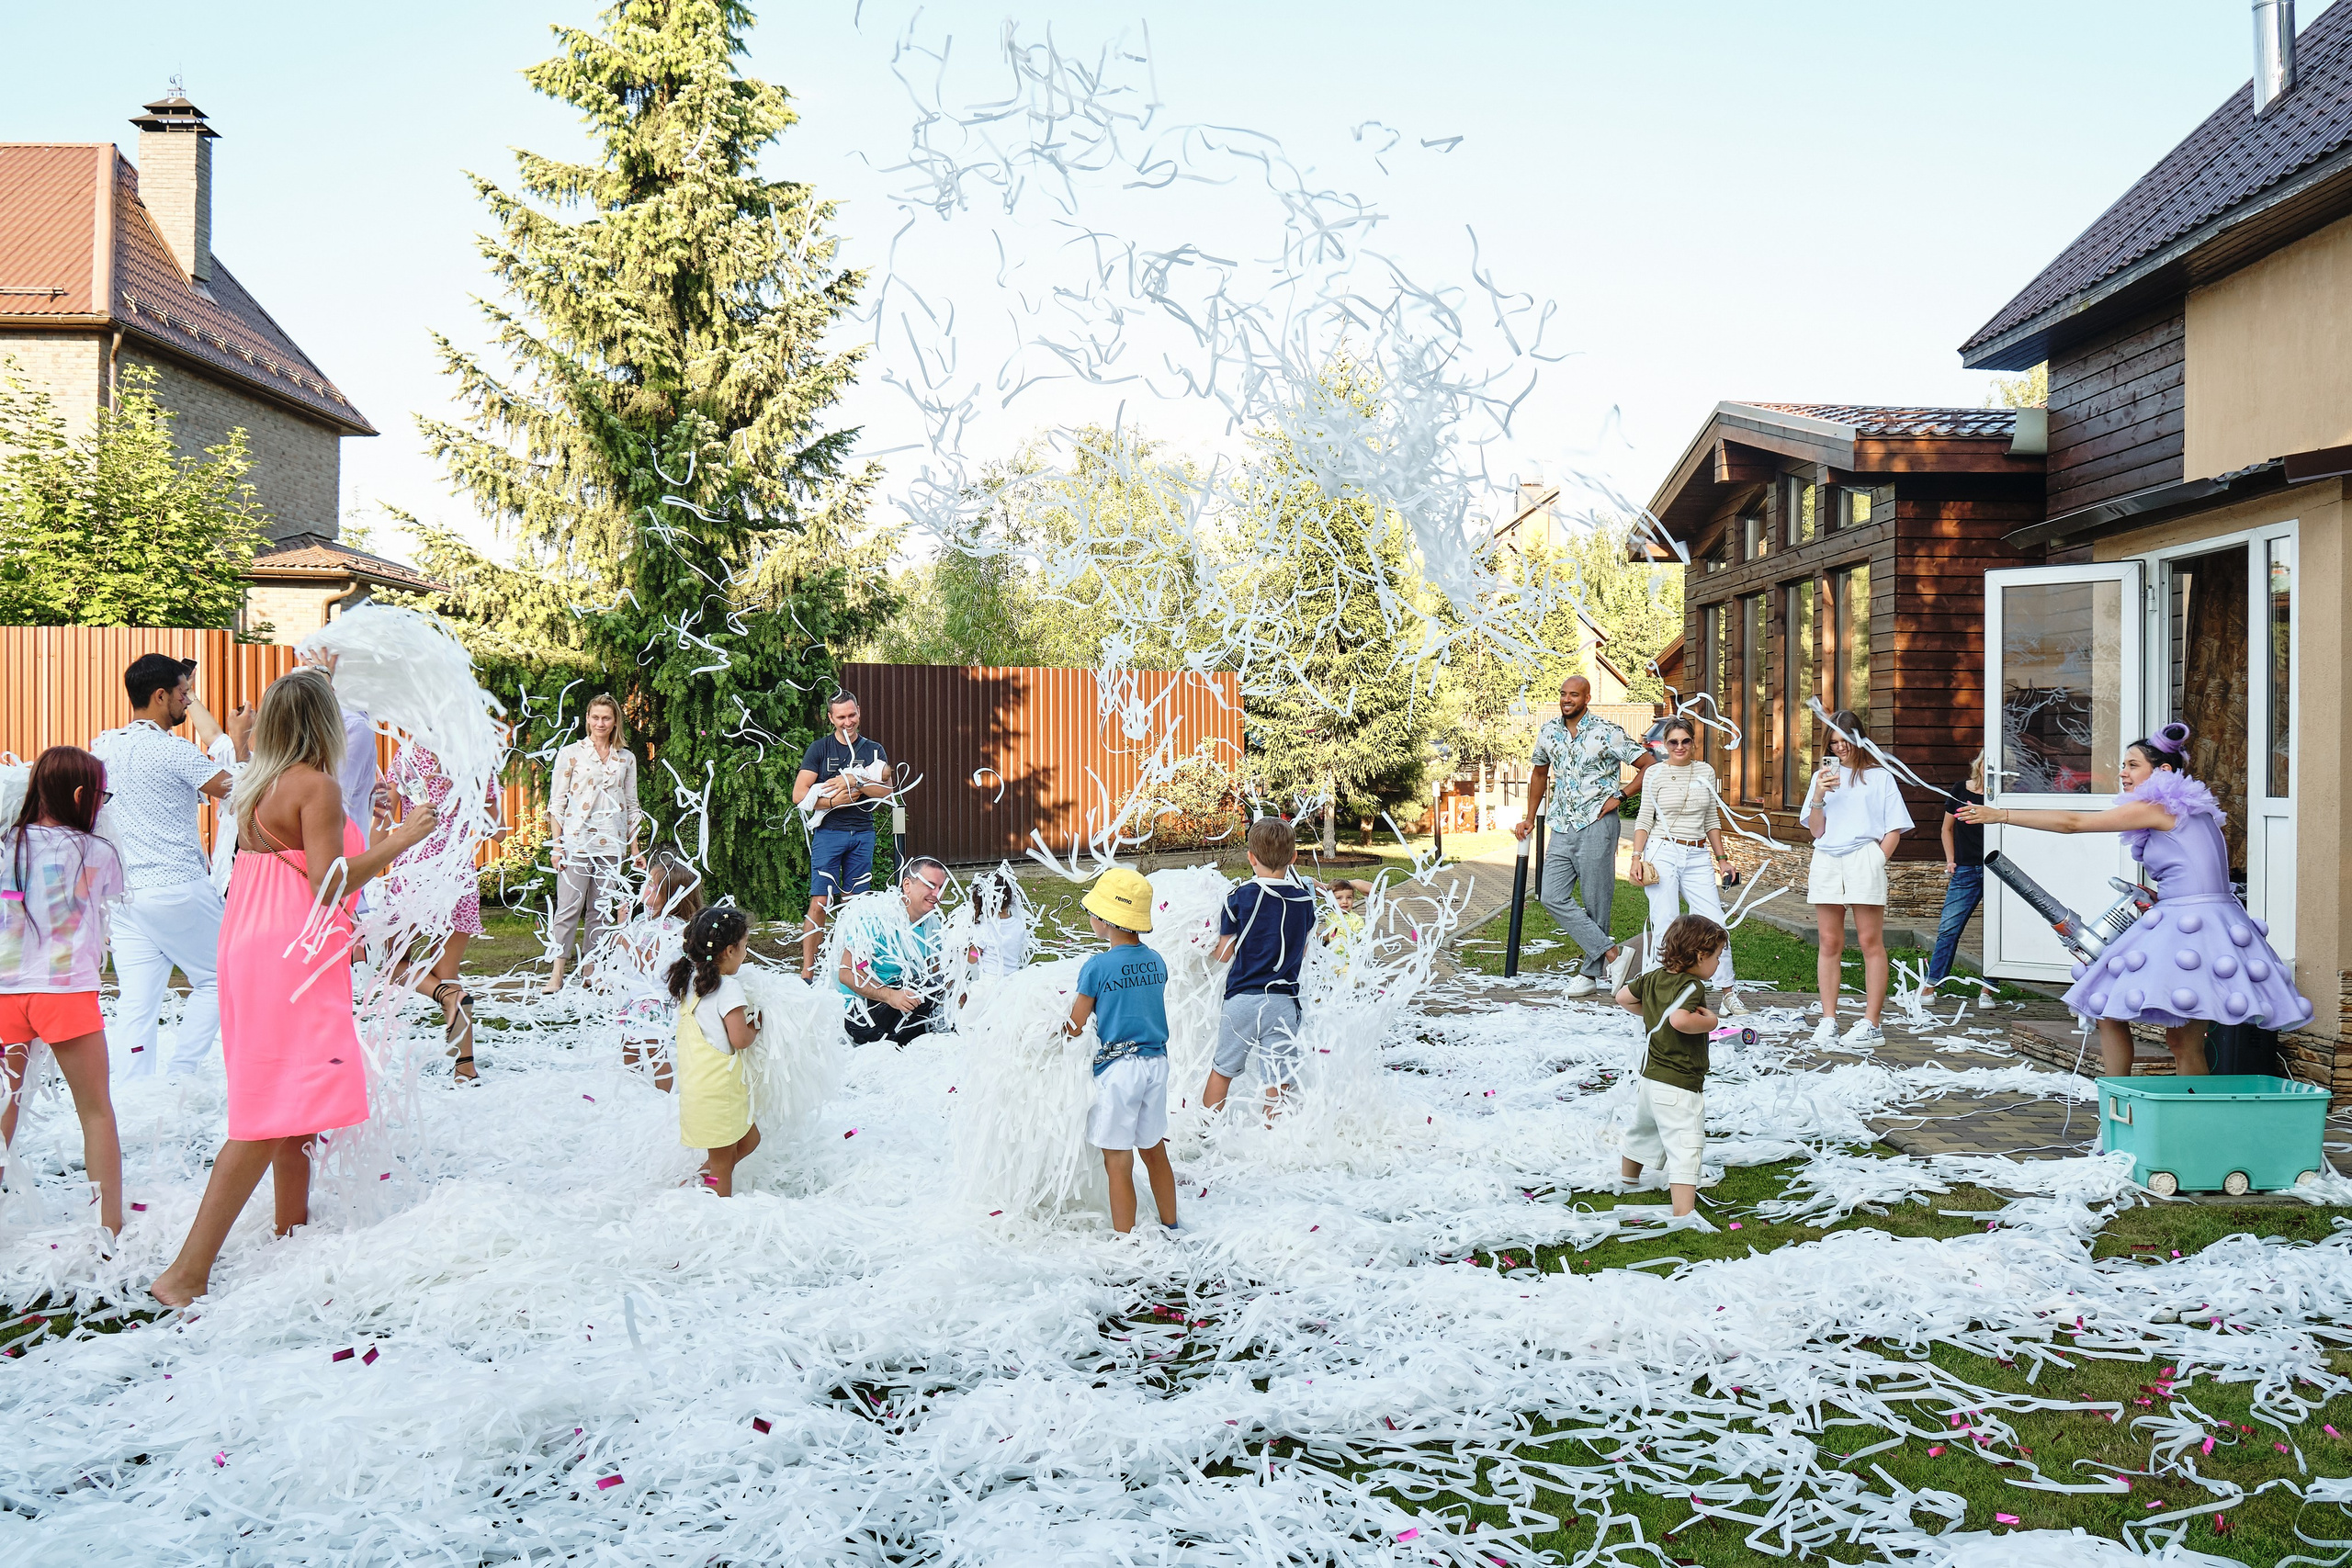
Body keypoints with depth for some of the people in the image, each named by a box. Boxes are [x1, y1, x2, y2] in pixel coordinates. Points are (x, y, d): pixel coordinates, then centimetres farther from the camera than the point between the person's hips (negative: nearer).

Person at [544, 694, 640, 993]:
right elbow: (556, 801, 1)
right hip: (576, 841, -3)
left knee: (602, 910, 5)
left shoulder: (627, 758, 10)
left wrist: (635, 848, 11)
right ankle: (556, 974, -7)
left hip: (611, 844, 3)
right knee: (569, 907, -8)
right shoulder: (571, 753, 2)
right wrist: (556, 844, -6)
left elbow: (631, 805, 15)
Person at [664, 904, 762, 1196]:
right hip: (718, 1089, -9)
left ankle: (696, 1183, 20)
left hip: (695, 1082, 9)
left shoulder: (690, 980, 8)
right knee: (722, 1163, 1)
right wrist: (755, 1027, -1)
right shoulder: (729, 988, -18)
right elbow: (739, 1039, -21)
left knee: (748, 1140, 20)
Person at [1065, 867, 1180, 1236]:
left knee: (1118, 1162, 2)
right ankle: (1171, 1228, 30)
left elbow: (1075, 1027, -7)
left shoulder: (1097, 966, -13)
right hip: (1156, 1062, 6)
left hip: (1117, 1066, -6)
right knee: (1154, 1150, 19)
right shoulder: (1157, 962, 3)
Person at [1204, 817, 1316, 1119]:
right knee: (1277, 1084, 4)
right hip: (1284, 1002, 1)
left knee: (1222, 1070, 17)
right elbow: (1302, 955, 11)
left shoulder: (1239, 898, -8)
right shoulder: (1305, 901, 1)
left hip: (1243, 999, -1)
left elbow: (1224, 954, -1)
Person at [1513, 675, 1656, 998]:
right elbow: (1540, 773, 26)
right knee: (1553, 897, -7)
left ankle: (1591, 972, 10)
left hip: (1596, 826, -5)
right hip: (1562, 828, 6)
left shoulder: (1607, 733, -8)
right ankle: (1613, 954, -6)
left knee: (1596, 903, 0)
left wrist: (1619, 797, -8)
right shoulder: (1548, 732, 9)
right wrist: (1530, 818, 24)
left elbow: (1650, 765, -5)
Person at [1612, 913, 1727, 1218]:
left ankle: (1627, 1178, 51)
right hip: (1680, 1084, -9)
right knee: (1685, 1148, -11)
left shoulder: (1654, 977, 6)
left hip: (1650, 1078, 9)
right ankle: (1683, 1213, -18)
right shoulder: (1692, 986, -19)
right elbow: (1680, 1019, -36)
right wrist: (1710, 1021, -21)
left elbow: (1623, 997, 19)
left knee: (1643, 1132, 30)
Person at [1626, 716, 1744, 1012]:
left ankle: (1728, 992, 6)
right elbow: (1644, 820, 3)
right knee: (1665, 927, -6)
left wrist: (1722, 858, 14)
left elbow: (1711, 820, 17)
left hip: (1698, 857, 3)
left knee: (1715, 924, -5)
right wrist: (1637, 857, -7)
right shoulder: (1656, 774, 1)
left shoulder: (1706, 772, 10)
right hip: (1662, 853, -3)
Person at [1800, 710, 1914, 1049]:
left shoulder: (1879, 777, 9)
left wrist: (1877, 862, -7)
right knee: (1829, 944, 3)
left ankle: (1871, 1024, -3)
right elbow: (1816, 831, 11)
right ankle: (1828, 1021, 7)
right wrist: (1818, 797, -4)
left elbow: (1894, 831, 6)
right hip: (1827, 862, 3)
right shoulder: (1823, 776, 17)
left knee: (1871, 942, -4)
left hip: (1865, 859, -3)